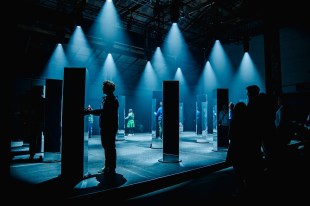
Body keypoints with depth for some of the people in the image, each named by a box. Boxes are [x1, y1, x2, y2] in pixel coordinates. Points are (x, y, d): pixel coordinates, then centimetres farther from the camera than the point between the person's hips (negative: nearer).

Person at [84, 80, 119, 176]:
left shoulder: (113, 100, -13)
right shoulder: (105, 98, 14)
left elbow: (103, 110, -25)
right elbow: (102, 111, 16)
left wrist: (90, 112, -26)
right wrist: (91, 111, 0)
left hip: (111, 128, -9)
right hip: (104, 127, 9)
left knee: (111, 148, -1)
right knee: (106, 147, 15)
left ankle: (112, 168, 10)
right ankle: (107, 167, 27)